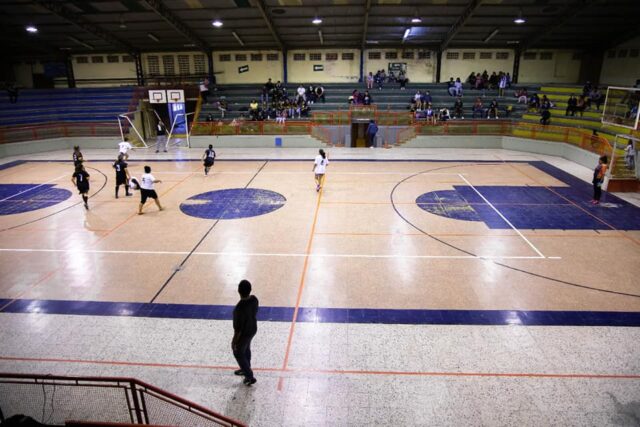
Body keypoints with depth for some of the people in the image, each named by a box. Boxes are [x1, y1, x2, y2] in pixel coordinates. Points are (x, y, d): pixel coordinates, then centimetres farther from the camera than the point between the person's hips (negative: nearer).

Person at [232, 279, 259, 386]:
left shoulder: (240, 308, -37)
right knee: (246, 350, 30)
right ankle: (246, 369, 52)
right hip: (253, 330, 7)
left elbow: (238, 328, -26)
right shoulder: (254, 299, -16)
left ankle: (250, 377, 30)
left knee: (238, 354, 19)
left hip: (244, 334, -7)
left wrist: (234, 341, -11)